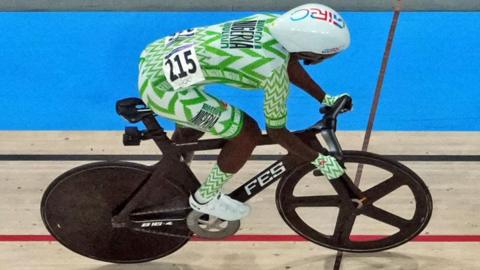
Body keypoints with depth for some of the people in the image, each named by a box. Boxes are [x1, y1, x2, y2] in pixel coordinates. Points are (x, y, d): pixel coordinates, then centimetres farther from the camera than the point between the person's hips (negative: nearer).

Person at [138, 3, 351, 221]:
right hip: (163, 86, -9)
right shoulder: (274, 70, -19)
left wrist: (324, 98, 27)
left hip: (156, 55, 9)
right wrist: (319, 160, 5)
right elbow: (277, 132, -6)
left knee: (197, 122, 32)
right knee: (247, 133, -2)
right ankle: (205, 199, 18)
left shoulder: (275, 22, 1)